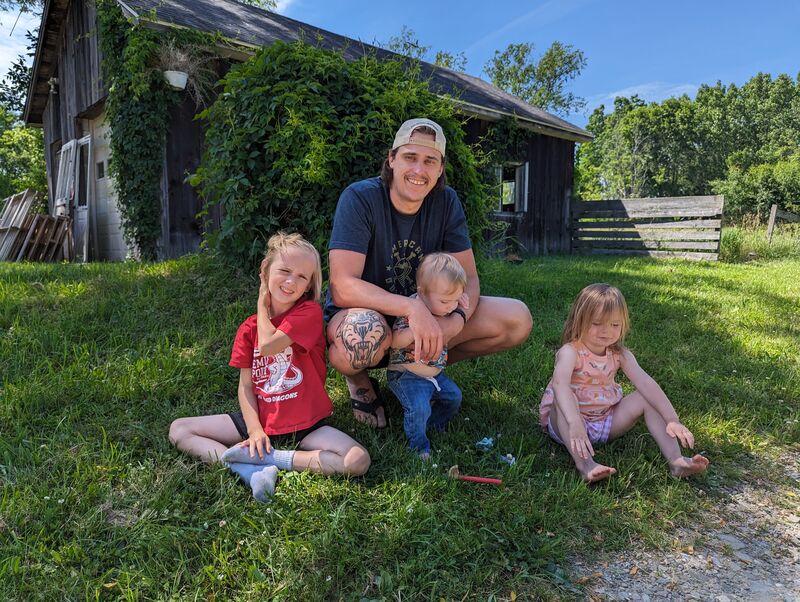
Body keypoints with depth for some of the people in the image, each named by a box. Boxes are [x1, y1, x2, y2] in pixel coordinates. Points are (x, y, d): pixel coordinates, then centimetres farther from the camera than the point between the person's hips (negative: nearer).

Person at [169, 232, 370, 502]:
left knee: (357, 460, -28)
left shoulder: (309, 312, -10)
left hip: (306, 425, -4)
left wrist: (262, 303, -6)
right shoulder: (249, 327, 3)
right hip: (260, 420, 4)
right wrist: (254, 429, -15)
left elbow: (268, 345, -23)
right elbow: (245, 386, 1)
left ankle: (262, 457, -18)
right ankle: (251, 471, -24)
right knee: (178, 430, -6)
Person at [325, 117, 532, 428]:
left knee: (518, 320, -10)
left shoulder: (446, 201, -6)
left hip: (424, 319, 5)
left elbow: (468, 277, -6)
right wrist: (413, 307, -39)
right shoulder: (360, 198, -20)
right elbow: (342, 288, -28)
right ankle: (359, 380, -4)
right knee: (366, 333, -42)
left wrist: (454, 321, -28)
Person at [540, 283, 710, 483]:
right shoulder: (571, 352, -21)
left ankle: (676, 460, -16)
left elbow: (646, 383, -14)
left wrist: (673, 420, -25)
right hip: (564, 422, -5)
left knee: (646, 398, -9)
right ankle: (584, 463, -45)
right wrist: (575, 424, -55)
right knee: (564, 397, -35)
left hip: (606, 422, 5)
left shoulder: (619, 354, -3)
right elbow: (560, 384, -40)